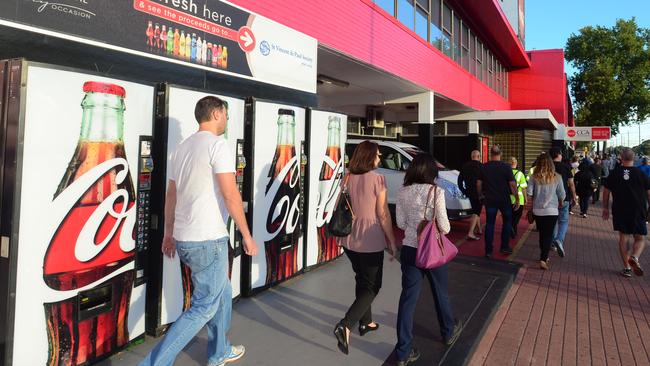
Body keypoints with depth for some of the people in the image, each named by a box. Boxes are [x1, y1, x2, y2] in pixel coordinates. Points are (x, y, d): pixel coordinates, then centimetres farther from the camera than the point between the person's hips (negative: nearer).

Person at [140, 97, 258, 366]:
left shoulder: (183, 147, 13)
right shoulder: (216, 144, -12)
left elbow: (170, 196, 16)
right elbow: (231, 195, -18)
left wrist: (168, 234, 23)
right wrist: (247, 236, -12)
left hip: (184, 239, 9)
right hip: (208, 240, -9)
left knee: (222, 292, 22)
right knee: (204, 307, 2)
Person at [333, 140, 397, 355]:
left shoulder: (348, 179, 3)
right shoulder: (377, 179, -14)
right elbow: (383, 214, -13)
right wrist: (391, 241, -3)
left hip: (350, 239, 6)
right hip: (371, 240, -6)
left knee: (362, 281, 23)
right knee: (372, 286, 6)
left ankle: (365, 322, 34)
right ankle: (345, 325, -9)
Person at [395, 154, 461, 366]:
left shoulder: (403, 193, -3)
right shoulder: (435, 192, -15)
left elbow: (401, 223, 2)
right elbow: (444, 225, -13)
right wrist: (445, 229, 8)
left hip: (409, 250, 3)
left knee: (408, 298, 8)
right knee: (441, 293, 20)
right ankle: (448, 333, 45)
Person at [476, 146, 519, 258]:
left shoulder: (484, 167, -2)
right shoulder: (506, 167, -9)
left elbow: (478, 183, 2)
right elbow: (512, 184, -11)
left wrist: (481, 195, 17)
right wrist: (517, 199, -3)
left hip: (489, 199, 2)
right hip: (504, 200, -2)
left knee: (490, 224, 6)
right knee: (507, 221, 17)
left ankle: (488, 251, 6)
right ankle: (504, 247, 19)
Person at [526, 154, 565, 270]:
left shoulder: (534, 177, -5)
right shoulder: (557, 177, -5)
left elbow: (529, 194, -7)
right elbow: (561, 195, 0)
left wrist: (531, 206, 9)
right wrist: (561, 203, 20)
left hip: (538, 210, 1)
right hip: (552, 211, -1)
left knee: (542, 234, 17)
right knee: (548, 235, 3)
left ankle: (544, 256, 30)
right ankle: (543, 259, -7)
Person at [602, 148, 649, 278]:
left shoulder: (614, 173, -1)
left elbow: (606, 192, 3)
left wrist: (605, 208, 14)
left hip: (619, 211, 1)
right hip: (638, 212, -1)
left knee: (623, 238, 11)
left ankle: (626, 267, 10)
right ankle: (634, 257, -19)